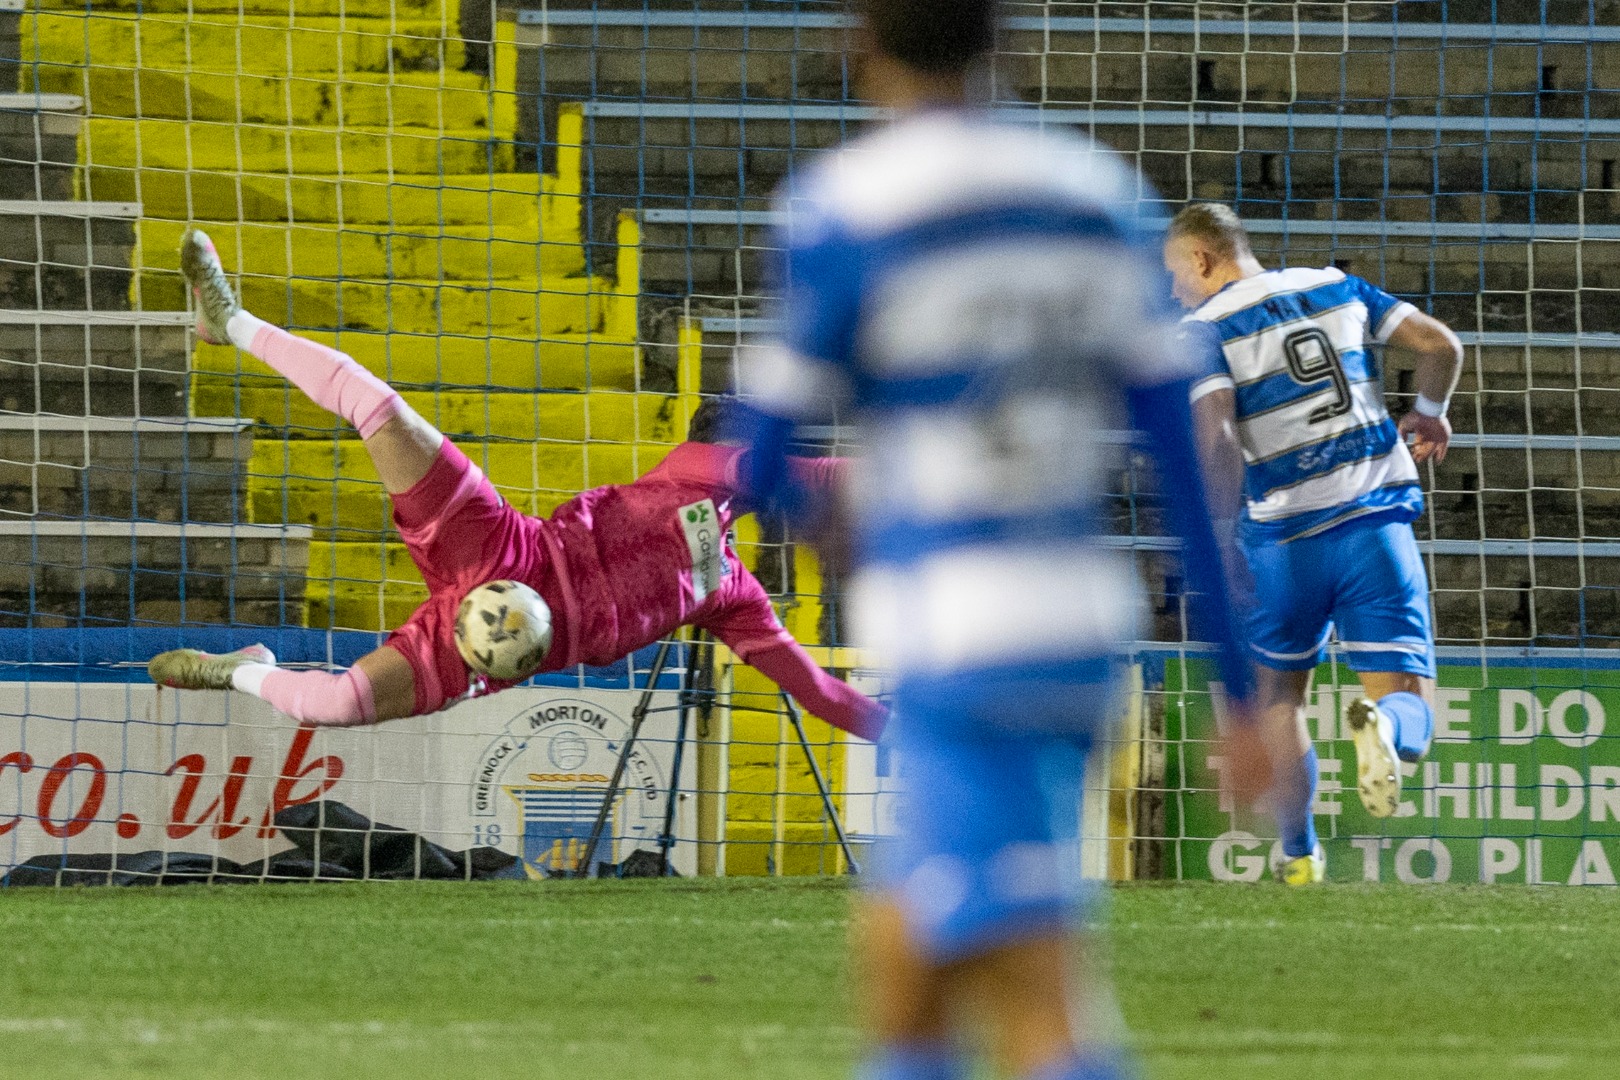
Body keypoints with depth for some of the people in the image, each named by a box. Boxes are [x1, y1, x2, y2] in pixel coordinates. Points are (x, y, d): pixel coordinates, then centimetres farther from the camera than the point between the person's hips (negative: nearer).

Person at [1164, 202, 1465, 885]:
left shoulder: (1206, 327, -2)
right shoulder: (1337, 288, 12)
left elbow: (1215, 438, -17)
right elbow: (1441, 346, 9)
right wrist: (1429, 414, 27)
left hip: (1285, 537, -2)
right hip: (1377, 522, 2)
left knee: (1279, 694, 21)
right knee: (1412, 710, 0)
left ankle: (1299, 856, 20)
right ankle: (1380, 727, -35)